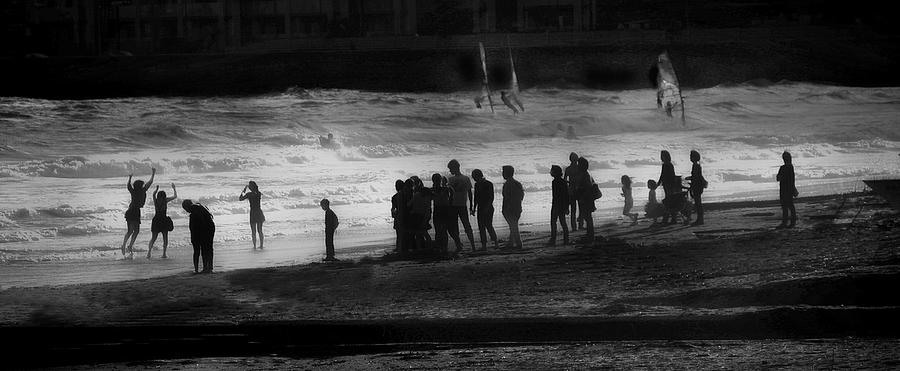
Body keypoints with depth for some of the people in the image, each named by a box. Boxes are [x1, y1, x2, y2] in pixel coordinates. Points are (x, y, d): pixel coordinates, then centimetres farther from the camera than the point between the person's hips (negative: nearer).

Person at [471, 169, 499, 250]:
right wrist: (474, 208, 18)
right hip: (480, 209, 6)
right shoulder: (477, 185, 11)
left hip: (488, 209, -6)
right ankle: (484, 245, 3)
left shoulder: (489, 184, -8)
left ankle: (496, 243, -3)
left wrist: (487, 207, -18)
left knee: (488, 225, -11)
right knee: (481, 227, 2)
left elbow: (491, 198, -11)